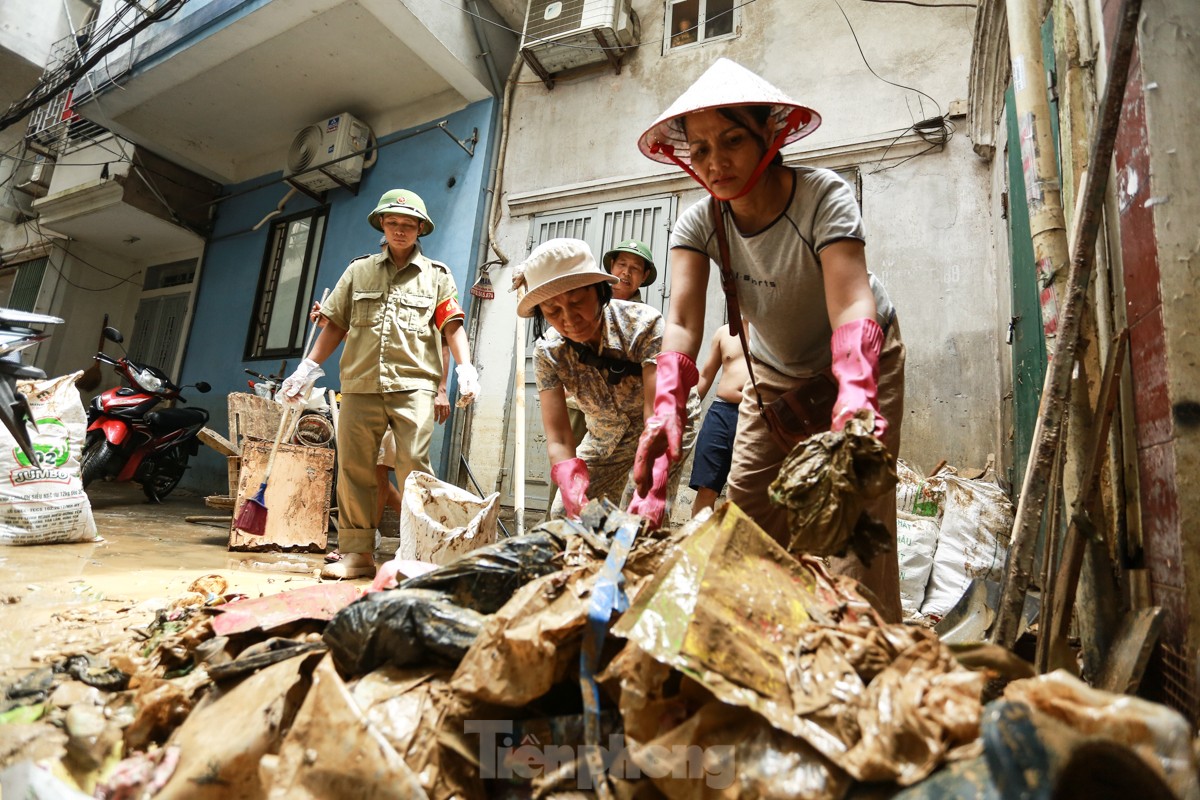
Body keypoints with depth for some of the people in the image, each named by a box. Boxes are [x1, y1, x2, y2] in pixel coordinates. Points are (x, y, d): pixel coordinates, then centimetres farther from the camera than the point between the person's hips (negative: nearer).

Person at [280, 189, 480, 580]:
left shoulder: (437, 275, 13)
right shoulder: (358, 270, 19)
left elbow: (452, 327, 4)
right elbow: (335, 325, 18)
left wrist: (465, 369, -11)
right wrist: (307, 369, 12)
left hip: (413, 384, -3)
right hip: (360, 385, 3)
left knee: (414, 467, -10)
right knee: (353, 468, 2)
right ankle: (356, 552, 10)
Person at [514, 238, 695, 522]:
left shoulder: (645, 325, -33)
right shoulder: (548, 352, -22)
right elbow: (559, 441, -27)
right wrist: (571, 489, -48)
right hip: (605, 436, 4)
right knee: (563, 516, 6)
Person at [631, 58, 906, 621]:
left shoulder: (824, 198, -27)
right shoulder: (698, 223, -17)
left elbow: (852, 303, -41)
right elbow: (683, 320, -32)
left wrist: (855, 392, -60)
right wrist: (667, 404, -49)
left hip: (861, 362, -3)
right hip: (776, 373, 3)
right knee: (748, 519, -1)